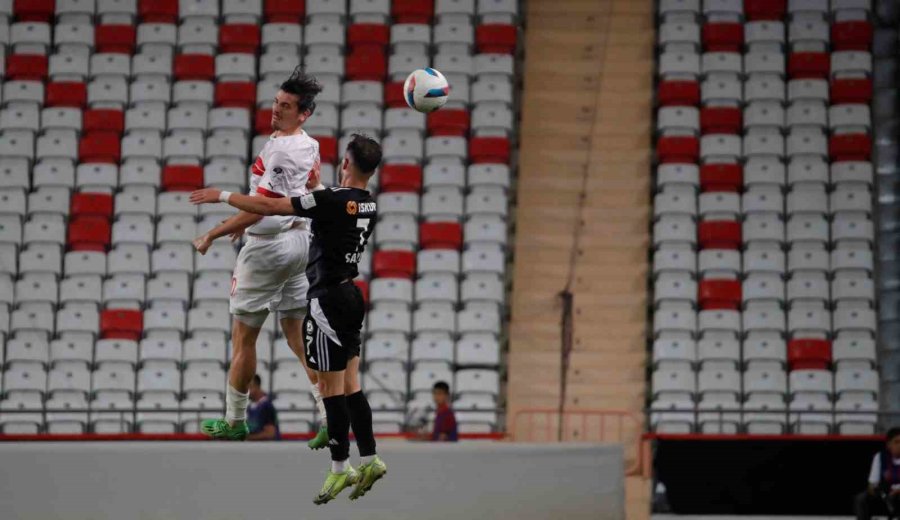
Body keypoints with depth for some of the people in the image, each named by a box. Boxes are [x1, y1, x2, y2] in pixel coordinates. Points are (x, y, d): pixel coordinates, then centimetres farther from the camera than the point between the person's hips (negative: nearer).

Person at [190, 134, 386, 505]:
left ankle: (341, 468, 2)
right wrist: (318, 185, 42)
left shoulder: (332, 199, -18)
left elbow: (269, 207, -15)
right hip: (350, 295, 9)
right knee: (349, 387, 13)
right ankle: (370, 460, 14)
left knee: (331, 389, -2)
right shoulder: (368, 207, 6)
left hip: (327, 300, -9)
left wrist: (222, 196, -4)